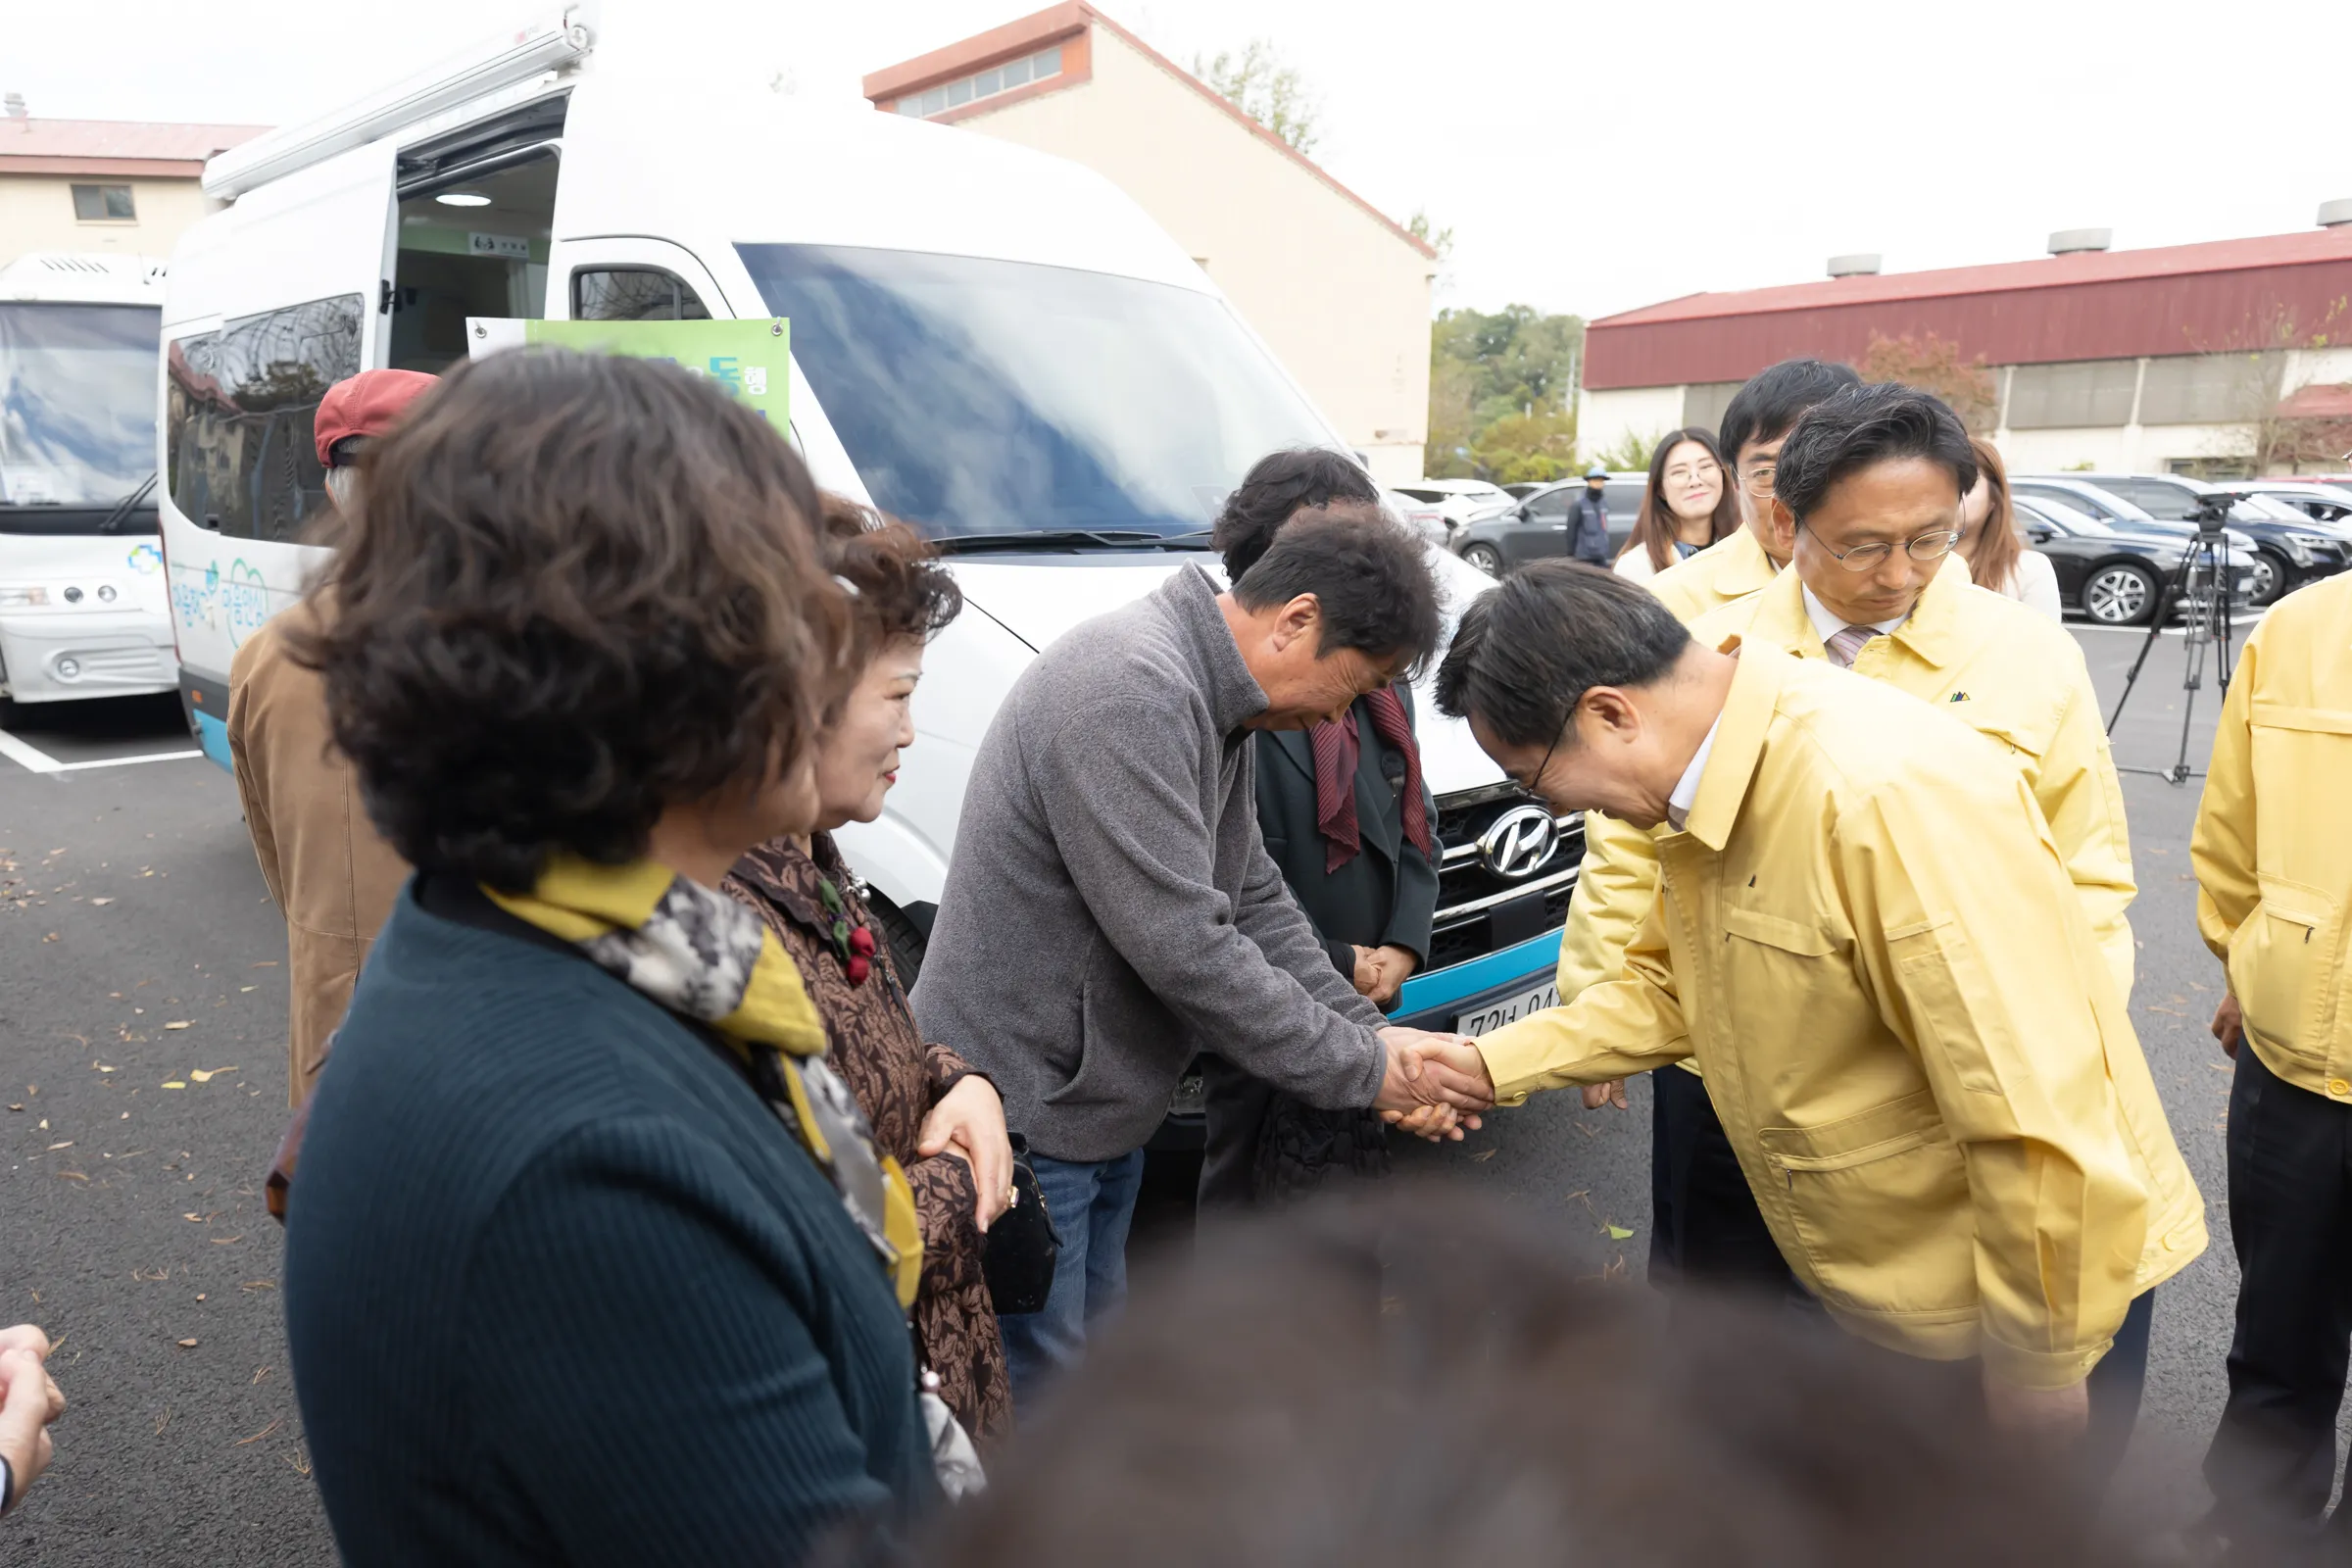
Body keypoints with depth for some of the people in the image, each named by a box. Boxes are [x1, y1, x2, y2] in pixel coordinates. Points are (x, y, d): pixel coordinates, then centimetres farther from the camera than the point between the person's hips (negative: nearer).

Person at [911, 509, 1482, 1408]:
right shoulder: (1131, 692, -27)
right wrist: (1361, 1069, -16)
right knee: (1034, 1394, 5)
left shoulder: (1214, 706, 7)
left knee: (1091, 1359, 24)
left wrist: (1373, 1035, -1)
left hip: (1102, 1103, 10)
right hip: (1021, 1112, -10)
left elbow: (1255, 902, 10)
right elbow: (1182, 947, -28)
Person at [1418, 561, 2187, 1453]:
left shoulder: (1889, 792, -33)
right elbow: (1671, 987, 7)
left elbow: (2041, 1123, -30)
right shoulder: (1707, 785, -5)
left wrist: (2039, 1370, -19)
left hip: (2007, 1305, -7)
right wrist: (1494, 1063, -3)